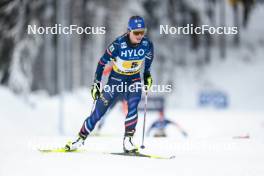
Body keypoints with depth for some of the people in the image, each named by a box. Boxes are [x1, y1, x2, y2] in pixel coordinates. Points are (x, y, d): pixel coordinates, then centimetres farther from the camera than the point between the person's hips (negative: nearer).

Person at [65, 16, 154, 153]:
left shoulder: (147, 44, -16)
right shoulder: (119, 44, -25)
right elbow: (103, 62, -14)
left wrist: (147, 75, 9)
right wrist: (97, 83, -12)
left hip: (134, 80, 2)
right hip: (116, 80, -1)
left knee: (132, 107, -28)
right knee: (98, 112, 1)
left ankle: (128, 141, -20)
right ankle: (81, 139, 19)